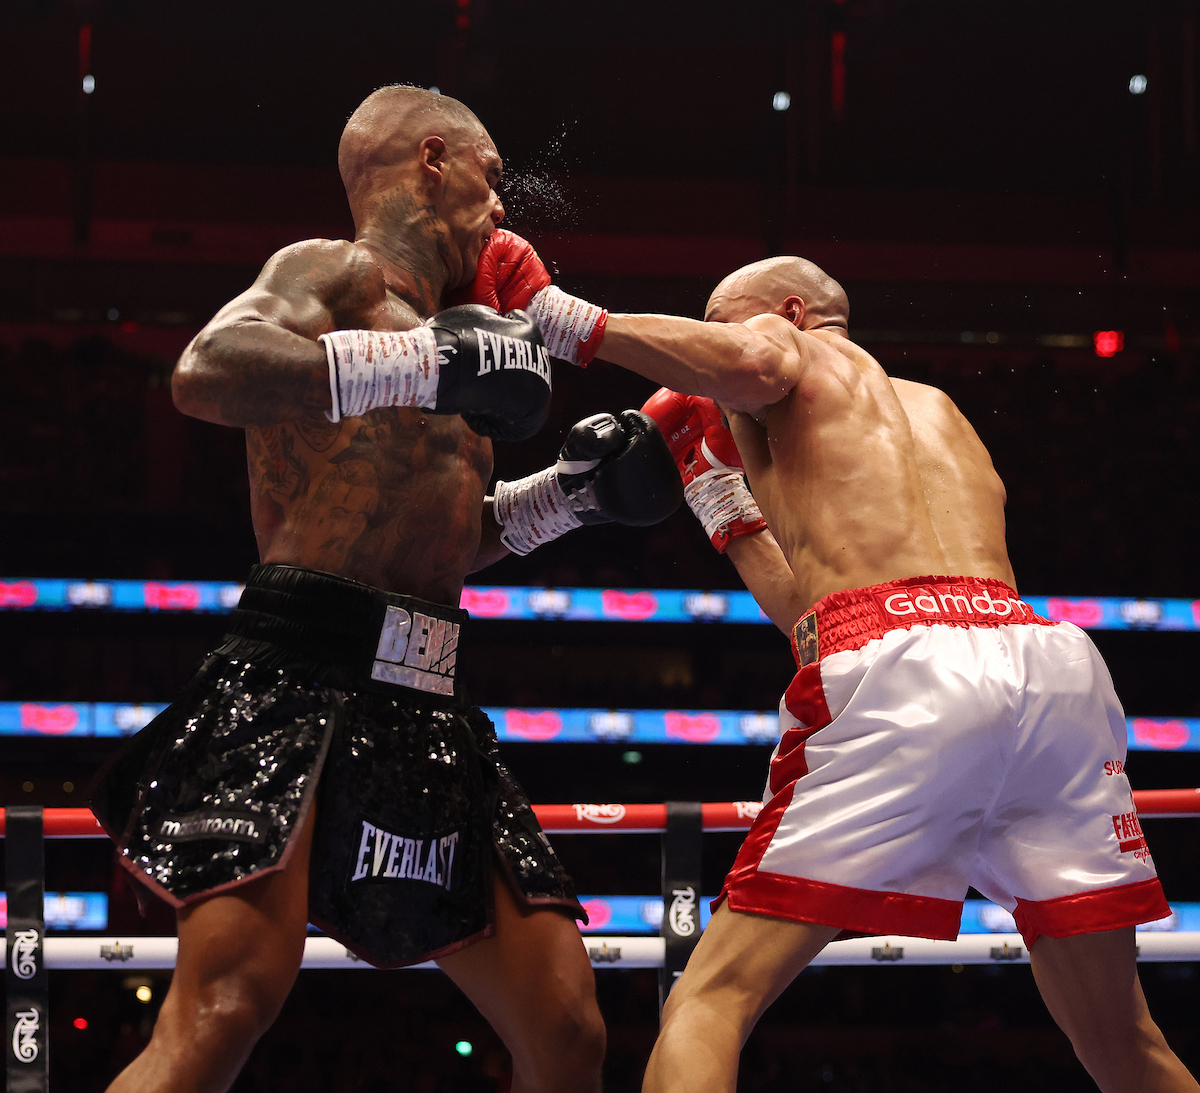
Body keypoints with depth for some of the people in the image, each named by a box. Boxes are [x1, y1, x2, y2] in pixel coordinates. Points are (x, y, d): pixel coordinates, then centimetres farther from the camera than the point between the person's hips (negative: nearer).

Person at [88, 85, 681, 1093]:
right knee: (223, 1009, -25)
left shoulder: (427, 319, 27)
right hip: (300, 682, -9)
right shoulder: (337, 272, 1)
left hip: (425, 711, 9)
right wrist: (426, 363, -21)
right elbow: (207, 371, -22)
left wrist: (567, 493, 29)